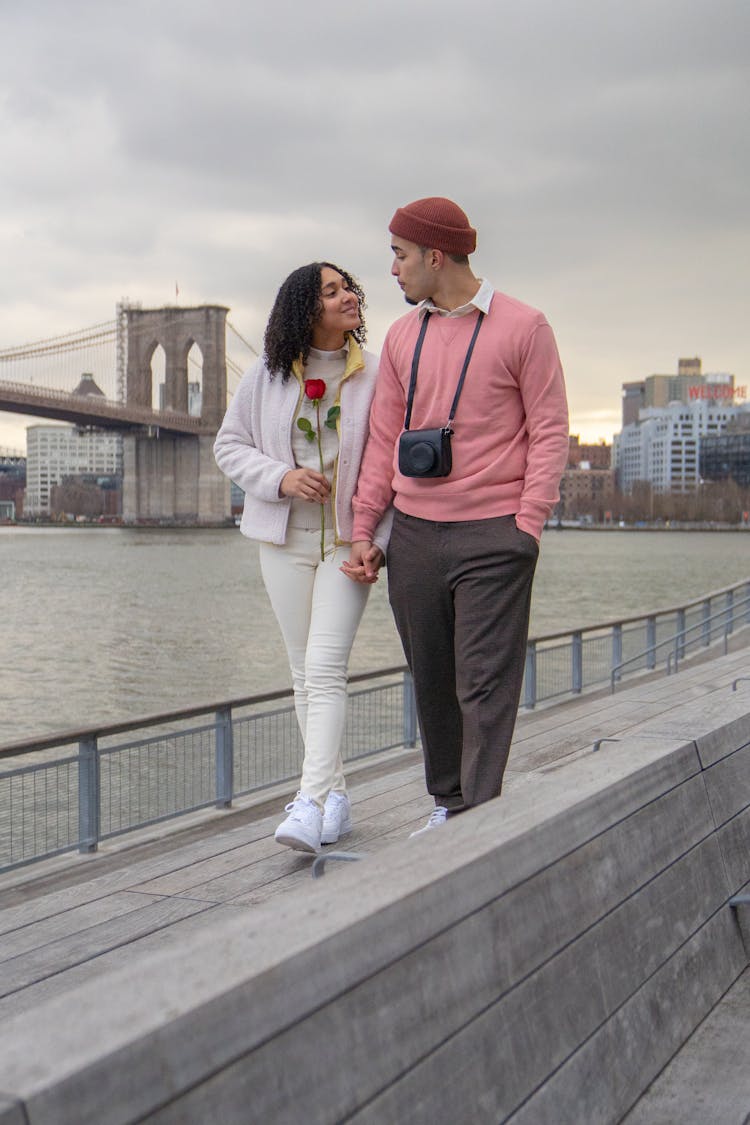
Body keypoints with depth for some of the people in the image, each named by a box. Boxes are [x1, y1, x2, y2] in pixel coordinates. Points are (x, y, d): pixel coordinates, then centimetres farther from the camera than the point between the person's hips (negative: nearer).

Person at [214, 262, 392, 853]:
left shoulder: (377, 374, -3)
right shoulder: (267, 376, 3)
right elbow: (229, 445, 9)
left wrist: (379, 541, -11)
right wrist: (281, 477, -10)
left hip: (348, 539, -3)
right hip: (285, 539, 3)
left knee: (325, 669, -15)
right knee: (305, 674, 8)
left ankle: (310, 805, -19)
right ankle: (336, 795, 20)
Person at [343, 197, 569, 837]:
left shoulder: (524, 328, -2)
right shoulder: (403, 337, 13)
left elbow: (550, 432, -3)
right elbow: (384, 439, 14)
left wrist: (526, 526, -11)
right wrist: (363, 529, 9)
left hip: (493, 536, -5)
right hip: (415, 535, 5)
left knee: (486, 684, -6)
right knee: (431, 681, 10)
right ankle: (448, 805, 21)